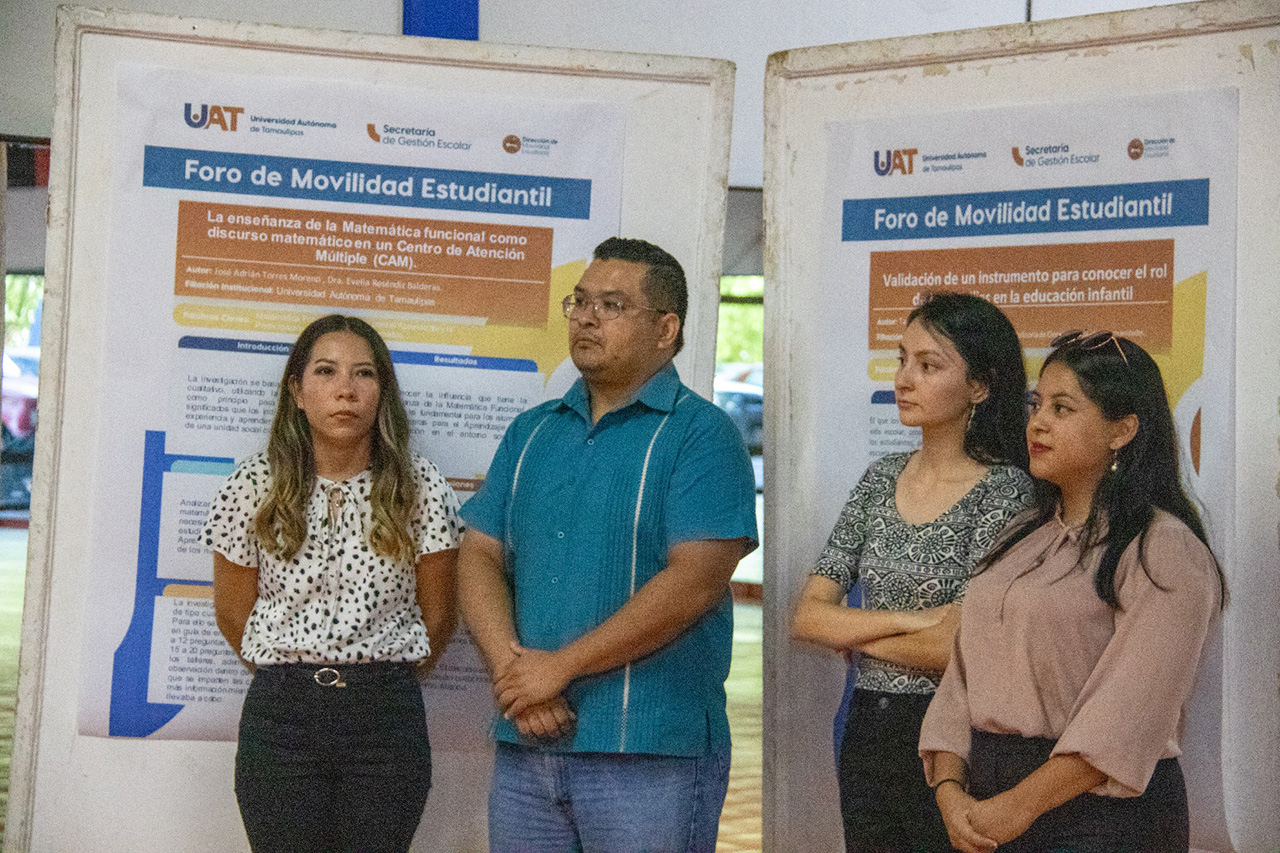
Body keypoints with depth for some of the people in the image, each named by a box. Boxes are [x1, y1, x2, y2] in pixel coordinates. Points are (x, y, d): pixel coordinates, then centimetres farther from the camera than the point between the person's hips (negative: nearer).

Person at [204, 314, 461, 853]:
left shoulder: (420, 487, -2)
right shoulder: (256, 485, -1)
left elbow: (438, 616, 6)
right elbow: (233, 612, 8)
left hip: (387, 717, 0)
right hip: (281, 715, 0)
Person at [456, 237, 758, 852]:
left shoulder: (699, 434, -5)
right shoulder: (530, 432, 14)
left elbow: (696, 579, -15)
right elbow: (479, 558, 8)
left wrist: (560, 665, -15)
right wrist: (512, 668, -9)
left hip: (650, 751, -5)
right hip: (523, 745, 5)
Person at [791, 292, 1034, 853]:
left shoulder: (1004, 490, -12)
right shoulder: (882, 479, 6)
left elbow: (962, 646, -20)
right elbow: (806, 616, 0)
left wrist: (855, 635, -6)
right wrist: (909, 619, -15)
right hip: (867, 734, 6)